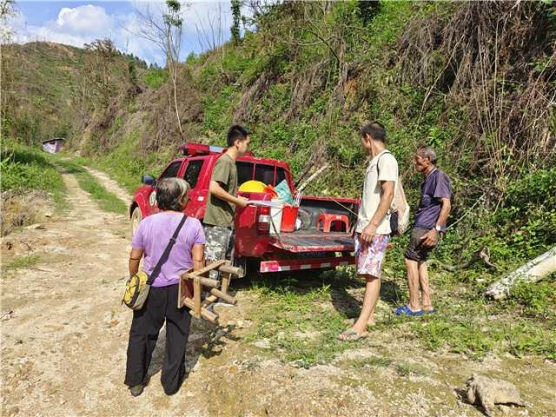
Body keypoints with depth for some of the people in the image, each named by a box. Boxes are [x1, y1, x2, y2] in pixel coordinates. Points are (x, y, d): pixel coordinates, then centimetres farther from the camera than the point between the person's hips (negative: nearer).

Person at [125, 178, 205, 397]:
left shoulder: (146, 223, -7)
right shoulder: (193, 225, -12)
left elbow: (134, 258, 0)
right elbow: (198, 261, -12)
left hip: (151, 289, 1)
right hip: (180, 289, -1)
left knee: (141, 334, 20)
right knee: (176, 337, 16)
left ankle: (135, 381, 31)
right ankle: (171, 383, 28)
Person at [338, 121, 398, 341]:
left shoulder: (386, 159, -9)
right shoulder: (374, 161, 19)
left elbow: (388, 194, -20)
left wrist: (373, 225, -25)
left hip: (376, 229, -9)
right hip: (364, 227, 9)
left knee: (372, 274, -10)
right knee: (368, 273, 12)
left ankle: (360, 326, -12)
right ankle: (369, 316, 21)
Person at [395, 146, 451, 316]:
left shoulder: (438, 176, -11)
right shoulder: (428, 178, 19)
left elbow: (446, 205, -19)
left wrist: (436, 229, -24)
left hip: (427, 227, -10)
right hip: (423, 225, 10)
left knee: (410, 259, -6)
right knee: (420, 261, 12)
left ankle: (414, 306, 1)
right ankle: (427, 304, 18)